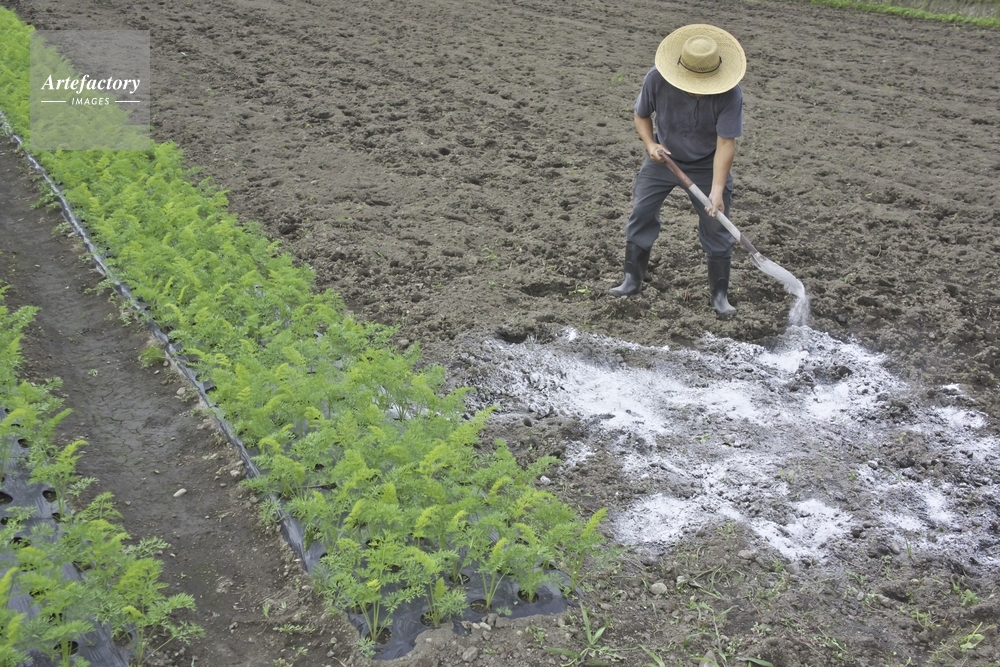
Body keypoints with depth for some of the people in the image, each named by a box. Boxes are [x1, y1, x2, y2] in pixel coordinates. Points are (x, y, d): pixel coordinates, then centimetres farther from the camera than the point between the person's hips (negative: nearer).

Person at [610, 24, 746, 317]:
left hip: (707, 166, -2)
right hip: (663, 159, 2)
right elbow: (641, 115, -3)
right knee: (640, 214, 1)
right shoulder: (657, 79, -22)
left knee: (716, 227, -2)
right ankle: (632, 280, 17)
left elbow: (726, 143, -27)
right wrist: (650, 144, -21)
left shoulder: (730, 94, -29)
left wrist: (717, 190, -34)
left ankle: (720, 295, 12)